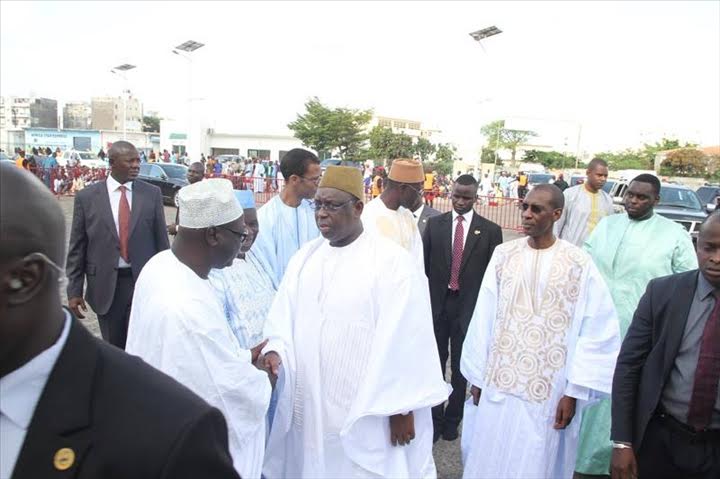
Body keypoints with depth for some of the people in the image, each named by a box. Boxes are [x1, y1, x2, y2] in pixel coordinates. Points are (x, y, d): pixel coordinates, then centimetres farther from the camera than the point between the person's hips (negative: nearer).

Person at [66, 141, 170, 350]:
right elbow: (77, 247, 2)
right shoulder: (87, 197, -1)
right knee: (114, 347, 14)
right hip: (106, 285, 0)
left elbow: (161, 239, 4)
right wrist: (74, 291, 0)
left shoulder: (152, 193, 0)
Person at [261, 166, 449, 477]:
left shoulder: (391, 261, -13)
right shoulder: (305, 256, 5)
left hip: (365, 411, -5)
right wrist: (275, 351, -12)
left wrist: (403, 408, -11)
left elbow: (406, 338, -13)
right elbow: (284, 314, 7)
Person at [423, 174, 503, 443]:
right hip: (437, 303, 1)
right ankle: (434, 418, 28)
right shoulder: (435, 224, 3)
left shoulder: (490, 230, -2)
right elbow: (424, 264, 5)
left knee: (461, 366, 11)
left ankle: (452, 420, 30)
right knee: (435, 363, 10)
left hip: (469, 306, -1)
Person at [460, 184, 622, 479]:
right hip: (497, 385, 2)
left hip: (549, 395, -2)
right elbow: (484, 318, 2)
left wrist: (574, 392, -7)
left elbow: (599, 332, -6)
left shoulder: (579, 264, -7)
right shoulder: (503, 255, -1)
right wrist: (477, 376, 4)